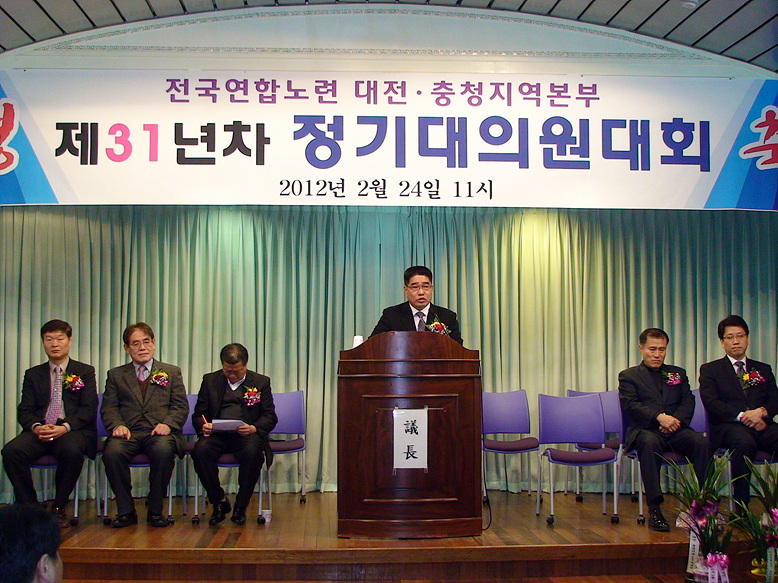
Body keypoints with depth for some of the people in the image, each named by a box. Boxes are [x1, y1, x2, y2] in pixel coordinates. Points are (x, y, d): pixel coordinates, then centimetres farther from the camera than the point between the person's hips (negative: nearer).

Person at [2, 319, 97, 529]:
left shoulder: (85, 372, 11)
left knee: (72, 450, -37)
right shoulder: (33, 374, 19)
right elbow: (24, 410, 9)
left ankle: (59, 509, -15)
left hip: (73, 430, -3)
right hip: (40, 431, 3)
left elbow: (88, 409, 0)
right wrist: (36, 427, -15)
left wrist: (65, 427, -19)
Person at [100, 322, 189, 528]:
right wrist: (117, 426, -11)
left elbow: (181, 406, 10)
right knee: (112, 452, -32)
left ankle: (155, 510, -16)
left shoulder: (172, 372, 20)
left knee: (163, 451, -35)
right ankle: (126, 511, -14)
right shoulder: (116, 375, 22)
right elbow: (108, 408, 11)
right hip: (128, 432, 1)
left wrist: (167, 424, -10)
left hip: (158, 432, -1)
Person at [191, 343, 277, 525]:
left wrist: (254, 428, -16)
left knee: (253, 452, -35)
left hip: (247, 434, -1)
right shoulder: (210, 380, 15)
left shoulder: (261, 382, 11)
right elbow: (198, 414, 14)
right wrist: (203, 426, -11)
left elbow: (270, 417, 6)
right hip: (217, 434, 2)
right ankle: (219, 502, -9)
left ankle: (241, 506, -13)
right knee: (200, 450, -31)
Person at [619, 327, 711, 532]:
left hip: (675, 430, 3)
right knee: (649, 443, -38)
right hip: (645, 429, -3)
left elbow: (688, 402, 11)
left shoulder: (678, 373, 25)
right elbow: (630, 405, -3)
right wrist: (659, 417, -18)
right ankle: (654, 509, -36)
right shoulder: (629, 375, 14)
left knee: (701, 442, -29)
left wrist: (676, 419, -11)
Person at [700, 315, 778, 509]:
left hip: (762, 425, 3)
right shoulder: (710, 369, 14)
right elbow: (711, 402, -1)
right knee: (745, 443, -38)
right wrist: (741, 416, -14)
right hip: (727, 426, -3)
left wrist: (762, 411, -11)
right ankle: (741, 507, -30)